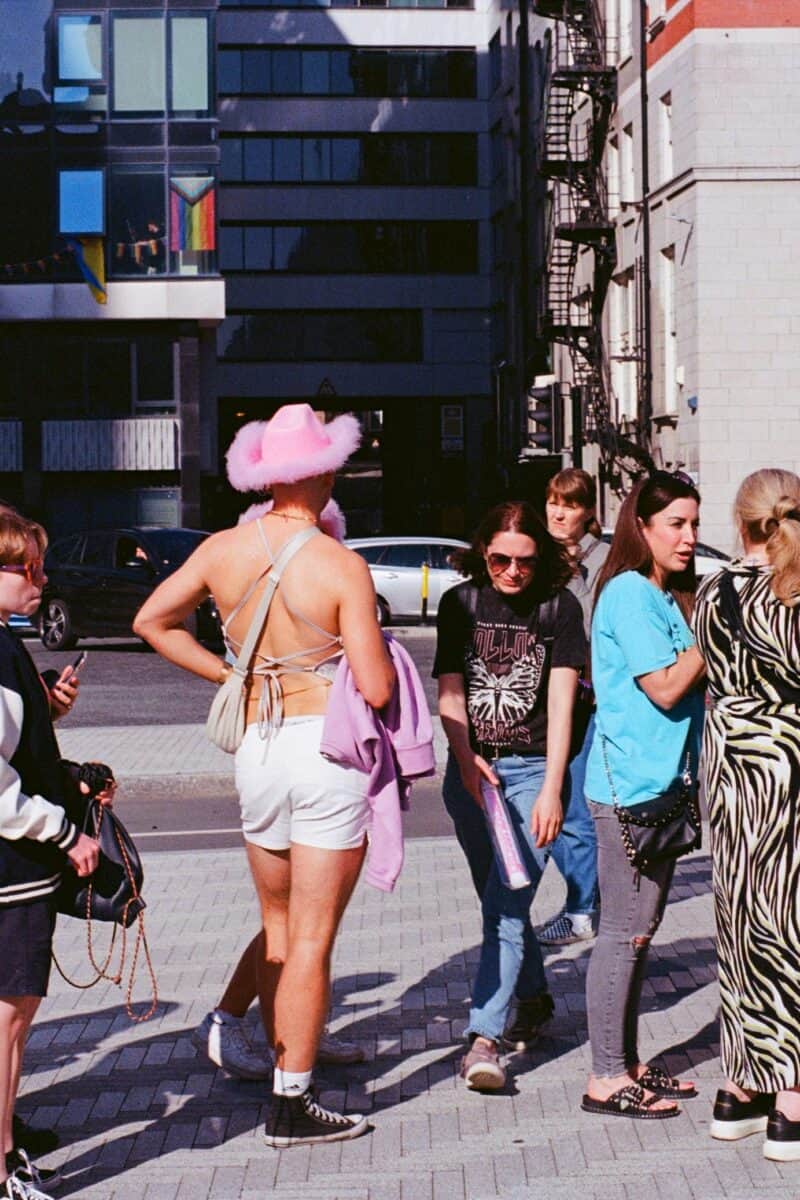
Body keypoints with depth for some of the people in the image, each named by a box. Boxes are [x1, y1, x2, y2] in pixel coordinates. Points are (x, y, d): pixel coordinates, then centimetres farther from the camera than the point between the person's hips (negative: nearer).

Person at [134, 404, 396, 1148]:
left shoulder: (222, 551, 0)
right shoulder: (341, 567, -14)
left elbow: (151, 622, 13)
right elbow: (375, 688, -15)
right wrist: (383, 661, 7)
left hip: (255, 747, 5)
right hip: (327, 748, -5)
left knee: (277, 929, 20)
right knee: (312, 939, 1)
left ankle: (282, 1059, 29)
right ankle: (291, 1105, 4)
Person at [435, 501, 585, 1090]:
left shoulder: (559, 607, -4)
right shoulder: (460, 604, 3)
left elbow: (562, 703, -9)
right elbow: (449, 693, 0)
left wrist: (552, 789, -16)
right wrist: (466, 759, -17)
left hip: (533, 769, -3)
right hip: (471, 771, 3)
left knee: (507, 905, -13)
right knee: (500, 903, 14)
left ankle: (485, 1037, -16)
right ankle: (534, 998, 36)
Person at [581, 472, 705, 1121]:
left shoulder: (667, 596, 16)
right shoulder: (629, 593, -13)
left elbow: (691, 679, 17)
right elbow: (665, 688, -18)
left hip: (661, 782, 10)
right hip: (630, 783, -10)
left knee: (640, 930, 14)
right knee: (624, 931, -5)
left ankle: (627, 1063, 22)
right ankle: (607, 1078, 0)